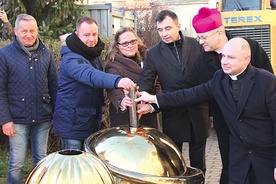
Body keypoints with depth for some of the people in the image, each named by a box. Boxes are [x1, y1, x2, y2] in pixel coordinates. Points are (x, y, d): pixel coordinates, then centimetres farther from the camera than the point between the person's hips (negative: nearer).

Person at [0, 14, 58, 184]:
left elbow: (54, 86, 8)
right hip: (18, 119, -3)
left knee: (41, 160, 12)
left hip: (43, 119, 3)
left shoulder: (46, 54, 5)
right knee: (17, 163, 2)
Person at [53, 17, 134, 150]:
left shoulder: (95, 54, 6)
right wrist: (117, 81, -58)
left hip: (92, 123, 8)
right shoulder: (70, 59, -22)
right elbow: (90, 75, -41)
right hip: (72, 124, -8)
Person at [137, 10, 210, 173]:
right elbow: (147, 80, -8)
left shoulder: (196, 45, 1)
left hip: (198, 112, 1)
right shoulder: (154, 53, 0)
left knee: (198, 161, 13)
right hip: (173, 115, 0)